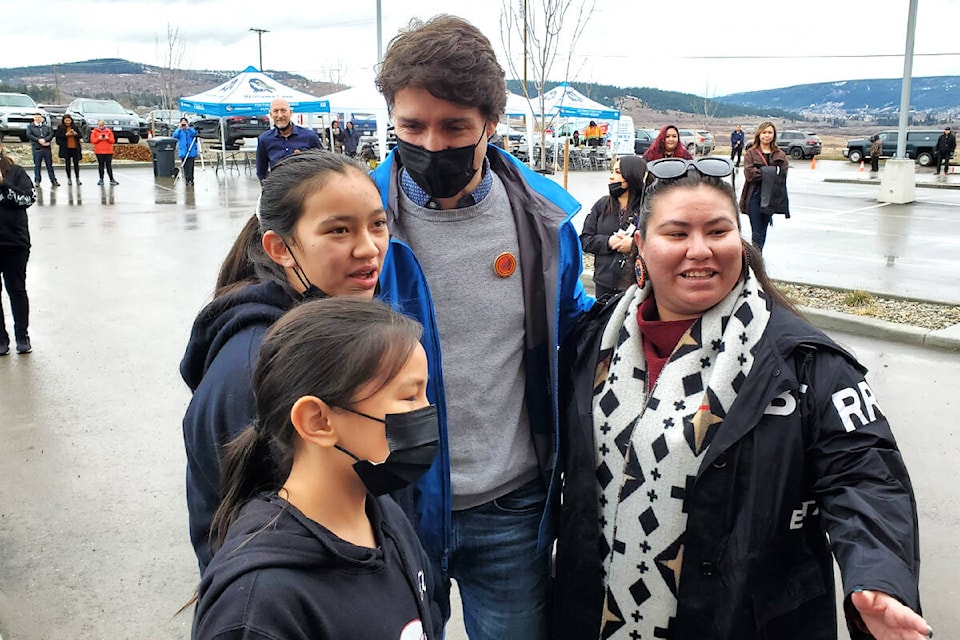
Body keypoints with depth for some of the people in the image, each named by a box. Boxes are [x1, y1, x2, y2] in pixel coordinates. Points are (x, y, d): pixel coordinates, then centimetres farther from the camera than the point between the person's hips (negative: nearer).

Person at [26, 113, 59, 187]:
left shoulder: (46, 126, 13)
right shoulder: (30, 126, 7)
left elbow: (51, 134, 0)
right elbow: (29, 135, -5)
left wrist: (44, 140, -15)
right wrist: (38, 140, -15)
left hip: (47, 148, 2)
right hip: (37, 148, -2)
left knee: (50, 165, 6)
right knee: (37, 165, 2)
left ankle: (53, 180, 10)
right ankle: (37, 181, 7)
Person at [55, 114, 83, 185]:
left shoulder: (75, 127, 7)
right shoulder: (60, 127, 1)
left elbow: (80, 136, 7)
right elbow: (57, 136, -5)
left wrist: (75, 134, -12)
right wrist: (66, 135, -15)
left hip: (75, 148, 1)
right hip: (66, 149, -1)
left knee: (76, 163, 3)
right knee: (67, 164, 6)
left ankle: (77, 178, 10)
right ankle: (69, 179, 12)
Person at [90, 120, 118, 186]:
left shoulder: (109, 131, 6)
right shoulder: (95, 131, 5)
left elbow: (113, 140, 5)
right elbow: (92, 140, -1)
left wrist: (107, 138, -14)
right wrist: (99, 138, -15)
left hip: (108, 151, 0)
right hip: (99, 151, 0)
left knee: (109, 165, 1)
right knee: (101, 165, 4)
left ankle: (111, 179, 5)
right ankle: (101, 179, 10)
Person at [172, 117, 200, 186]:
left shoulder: (191, 129, 9)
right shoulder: (179, 131, 12)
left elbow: (194, 134, -12)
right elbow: (175, 135, -6)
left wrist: (188, 128, -14)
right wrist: (180, 128, -9)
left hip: (191, 152, -2)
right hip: (183, 152, 2)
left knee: (190, 166, -7)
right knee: (185, 166, 3)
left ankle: (190, 180, -4)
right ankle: (187, 179, 11)